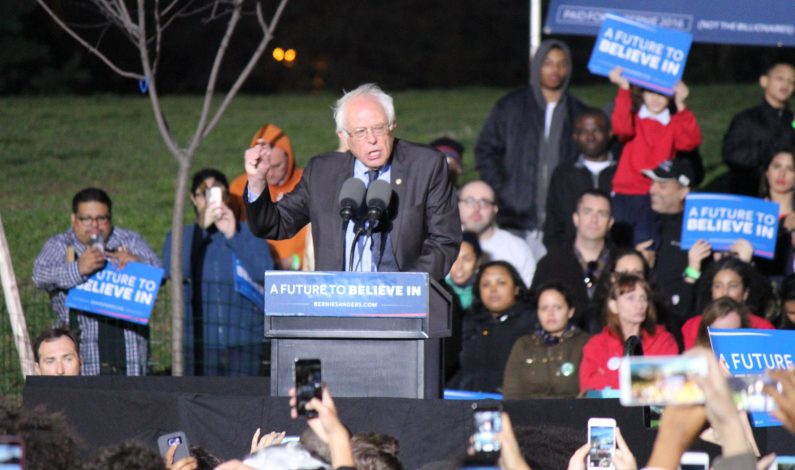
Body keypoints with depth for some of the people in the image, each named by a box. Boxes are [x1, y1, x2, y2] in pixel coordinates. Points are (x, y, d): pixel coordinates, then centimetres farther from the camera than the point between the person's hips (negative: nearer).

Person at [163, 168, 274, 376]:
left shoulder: (248, 234, 10)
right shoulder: (179, 238, 10)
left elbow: (264, 273, -7)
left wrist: (233, 236, -15)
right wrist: (200, 228, -17)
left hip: (243, 343, 0)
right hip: (198, 343, 0)